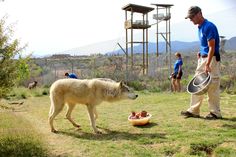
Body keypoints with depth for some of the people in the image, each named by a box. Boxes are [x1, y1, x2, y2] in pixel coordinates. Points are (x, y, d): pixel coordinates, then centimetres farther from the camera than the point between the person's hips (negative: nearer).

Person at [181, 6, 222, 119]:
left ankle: (216, 113, 9)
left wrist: (207, 65, -25)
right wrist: (201, 52, 7)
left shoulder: (209, 27, -16)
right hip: (202, 58, 9)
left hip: (211, 59, -9)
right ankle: (194, 110, 15)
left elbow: (212, 48, -20)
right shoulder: (200, 27, 13)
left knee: (212, 87, -3)